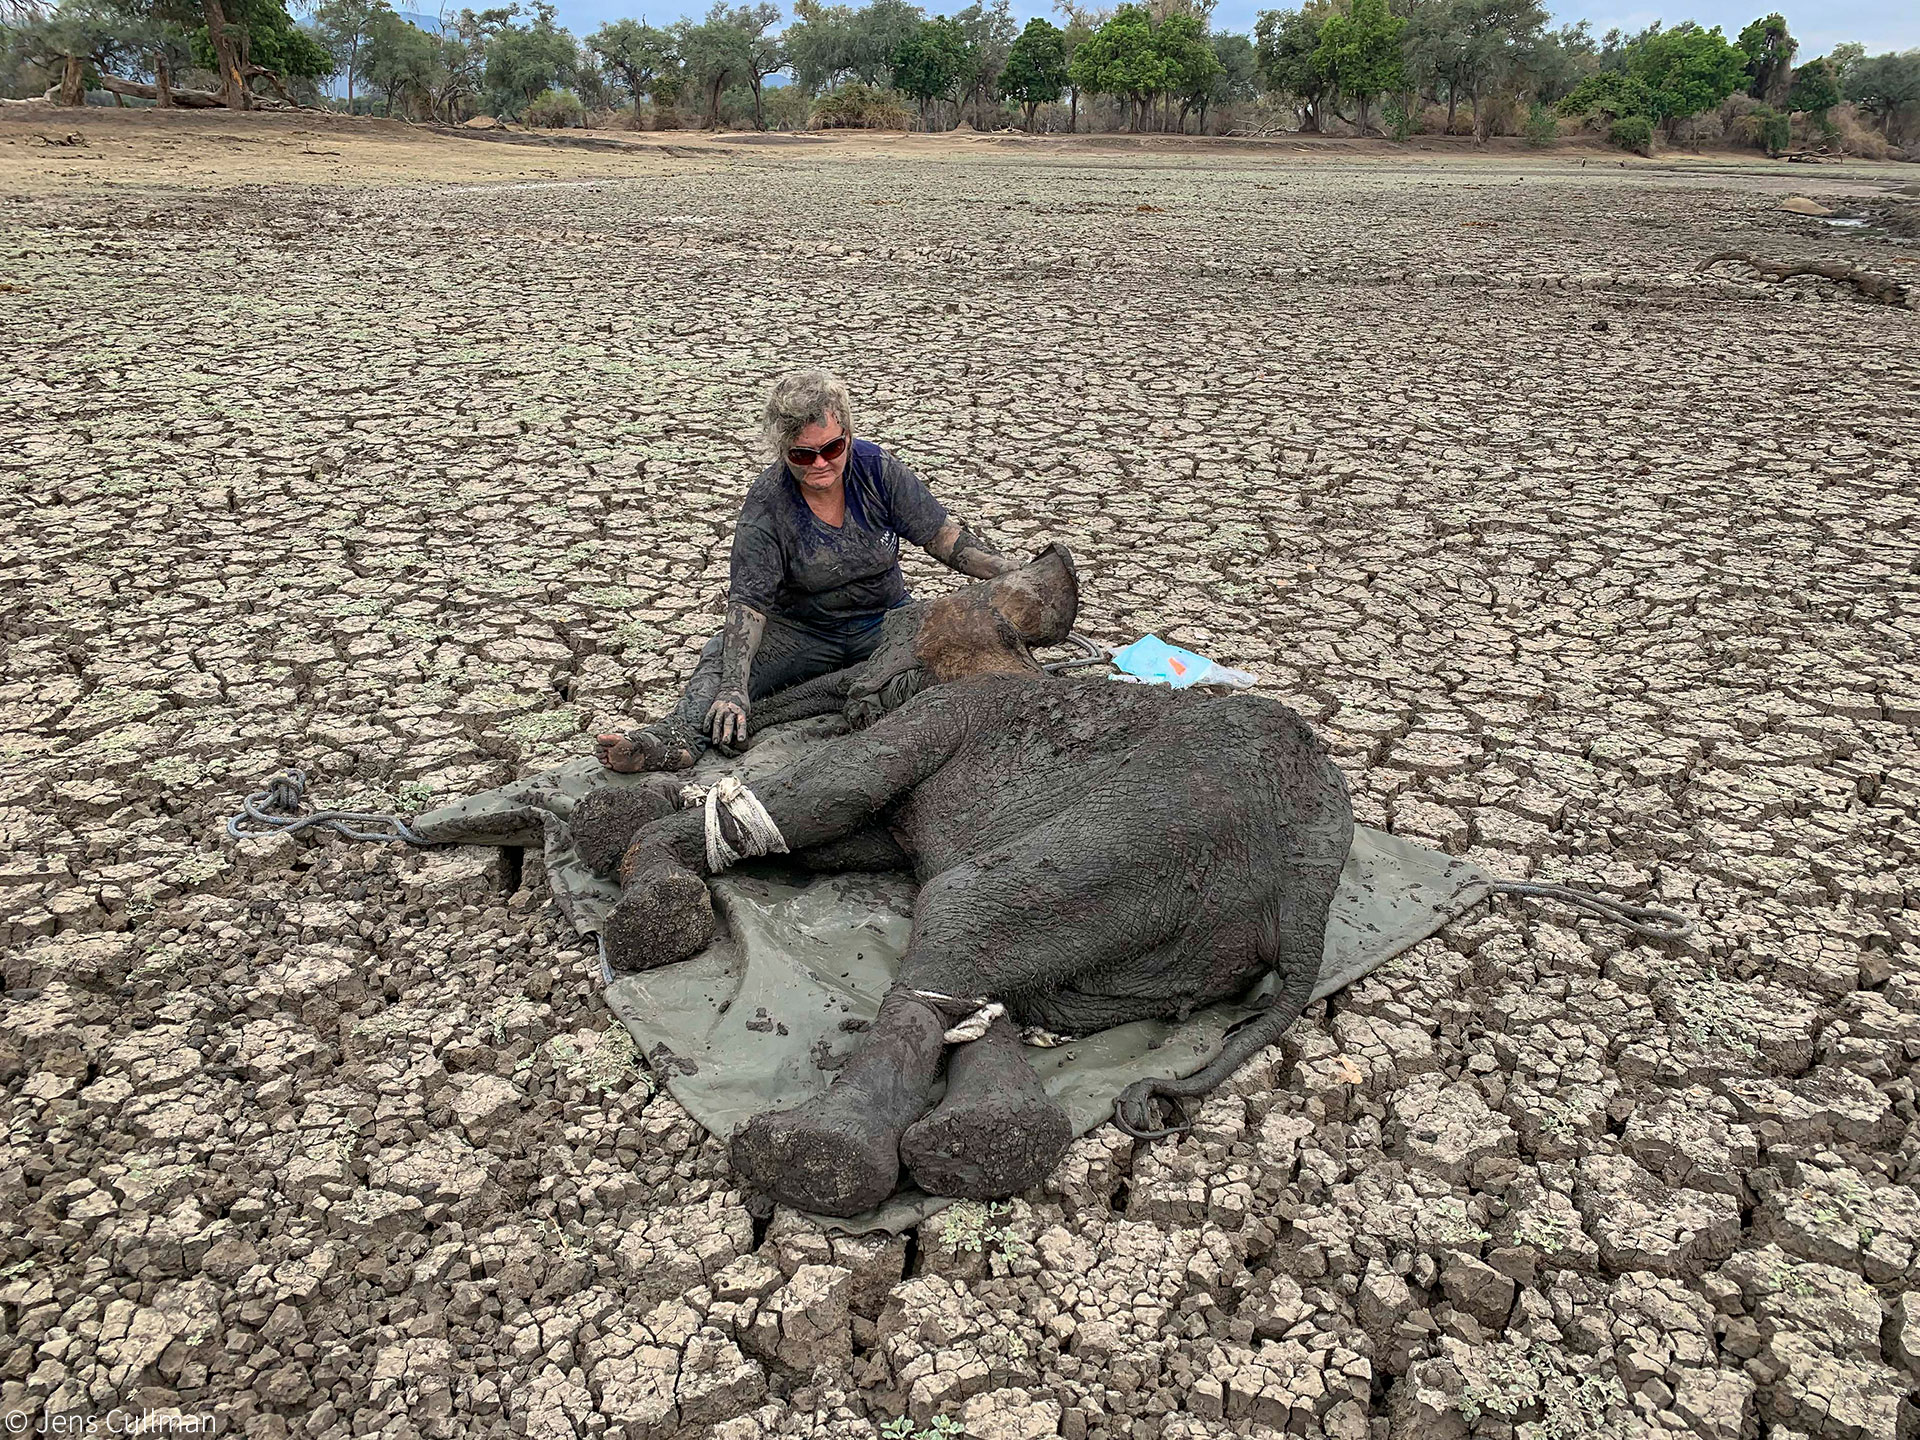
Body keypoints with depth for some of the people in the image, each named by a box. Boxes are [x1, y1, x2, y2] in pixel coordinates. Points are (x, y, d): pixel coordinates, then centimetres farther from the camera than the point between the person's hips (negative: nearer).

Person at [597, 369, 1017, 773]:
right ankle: (679, 738, -49)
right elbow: (748, 602, -23)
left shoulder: (876, 469, -9)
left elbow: (943, 536, -4)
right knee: (721, 658, -27)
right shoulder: (765, 504, -16)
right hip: (800, 631, -1)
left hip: (884, 621, 2)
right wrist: (734, 689, -37)